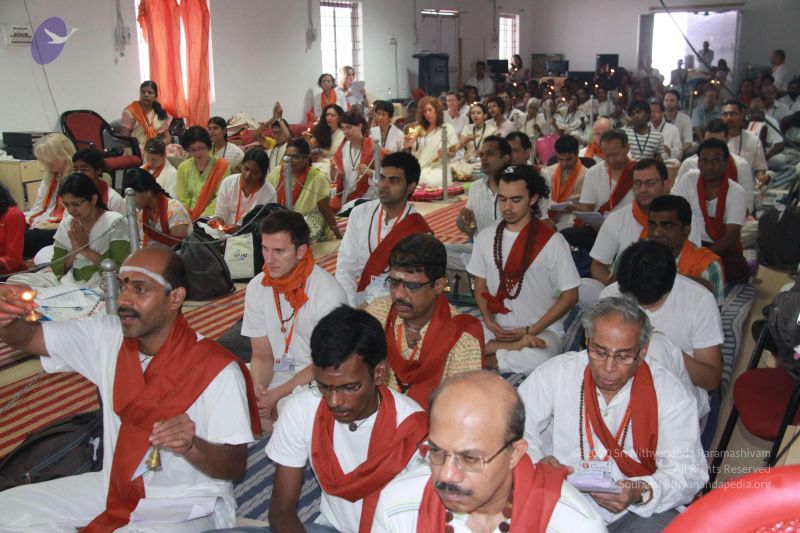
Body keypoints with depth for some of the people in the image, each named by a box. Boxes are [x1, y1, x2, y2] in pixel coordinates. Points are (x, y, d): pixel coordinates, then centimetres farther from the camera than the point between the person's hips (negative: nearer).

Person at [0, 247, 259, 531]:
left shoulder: (218, 370, -21)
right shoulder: (108, 336, -2)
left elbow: (235, 466, -18)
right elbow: (27, 336, -3)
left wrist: (191, 447, -38)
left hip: (185, 506, -6)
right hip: (114, 487, 7)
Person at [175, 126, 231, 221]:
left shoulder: (222, 166, -2)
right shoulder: (183, 167, 8)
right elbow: (182, 200, 5)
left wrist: (203, 219, -16)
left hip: (211, 219, -3)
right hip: (189, 219, 3)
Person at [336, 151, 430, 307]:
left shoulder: (419, 231, -9)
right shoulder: (360, 213, 0)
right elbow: (345, 266, -2)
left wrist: (369, 306, -18)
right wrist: (351, 308, -14)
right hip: (359, 298, 3)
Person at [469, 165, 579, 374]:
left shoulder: (552, 242, -5)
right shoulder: (486, 237, 7)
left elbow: (570, 295, -3)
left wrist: (530, 330, -10)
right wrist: (490, 322, -5)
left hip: (541, 330, -2)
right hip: (497, 327, 3)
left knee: (537, 359, -37)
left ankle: (486, 355, -13)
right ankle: (517, 347, -11)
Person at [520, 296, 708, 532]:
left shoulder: (669, 392, -2)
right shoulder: (555, 373, -2)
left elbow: (690, 471, -6)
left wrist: (643, 493, -24)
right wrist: (537, 462, -21)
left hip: (638, 510, 1)